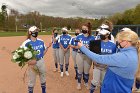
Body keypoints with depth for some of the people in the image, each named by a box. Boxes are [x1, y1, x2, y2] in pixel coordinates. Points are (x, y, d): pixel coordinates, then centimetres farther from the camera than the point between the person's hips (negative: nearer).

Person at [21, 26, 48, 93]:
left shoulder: (41, 41, 1)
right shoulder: (26, 43, -14)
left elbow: (43, 53, 8)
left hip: (41, 61, 5)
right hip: (32, 63, -5)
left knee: (43, 78, 20)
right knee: (32, 80, 8)